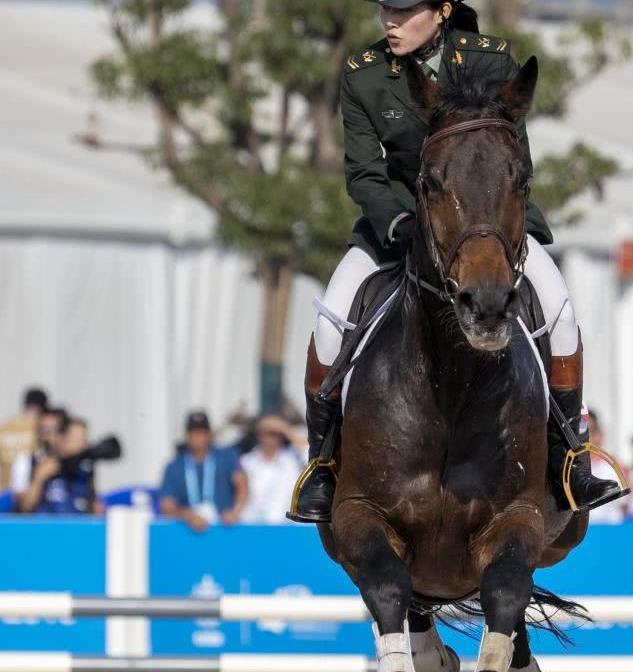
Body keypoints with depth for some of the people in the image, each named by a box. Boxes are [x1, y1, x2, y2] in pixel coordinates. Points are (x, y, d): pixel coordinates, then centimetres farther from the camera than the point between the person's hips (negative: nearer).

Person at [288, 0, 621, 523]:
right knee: (332, 317, -21)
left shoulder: (492, 61, -13)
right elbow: (363, 173, -9)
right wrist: (400, 224, -29)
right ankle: (321, 467, -5)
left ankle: (565, 459, -10)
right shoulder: (362, 76, -10)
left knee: (558, 305, -23)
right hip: (399, 213, 1)